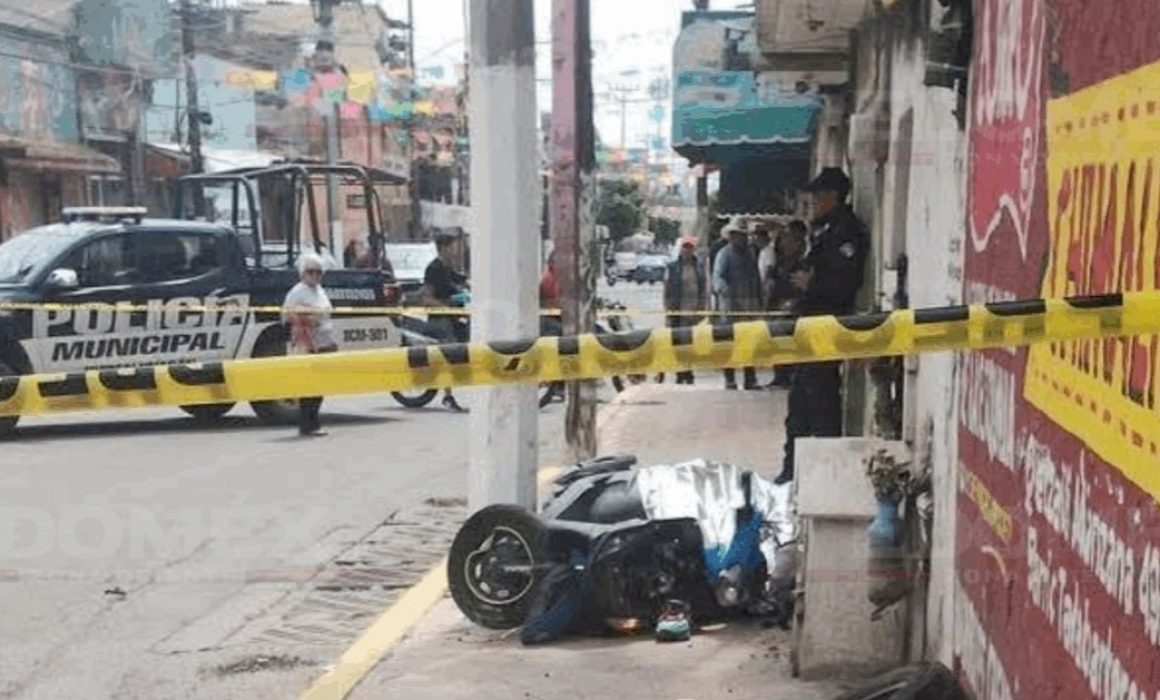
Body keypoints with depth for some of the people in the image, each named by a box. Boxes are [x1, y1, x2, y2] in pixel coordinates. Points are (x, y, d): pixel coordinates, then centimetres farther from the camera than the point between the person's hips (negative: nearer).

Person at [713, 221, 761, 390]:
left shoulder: (750, 253, 16)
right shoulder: (725, 254, -3)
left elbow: (757, 277, 22)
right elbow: (717, 276, -18)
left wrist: (759, 299, 16)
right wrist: (723, 288, -38)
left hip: (750, 301, 6)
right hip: (731, 302, -6)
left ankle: (751, 380, 10)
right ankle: (729, 379, -2)